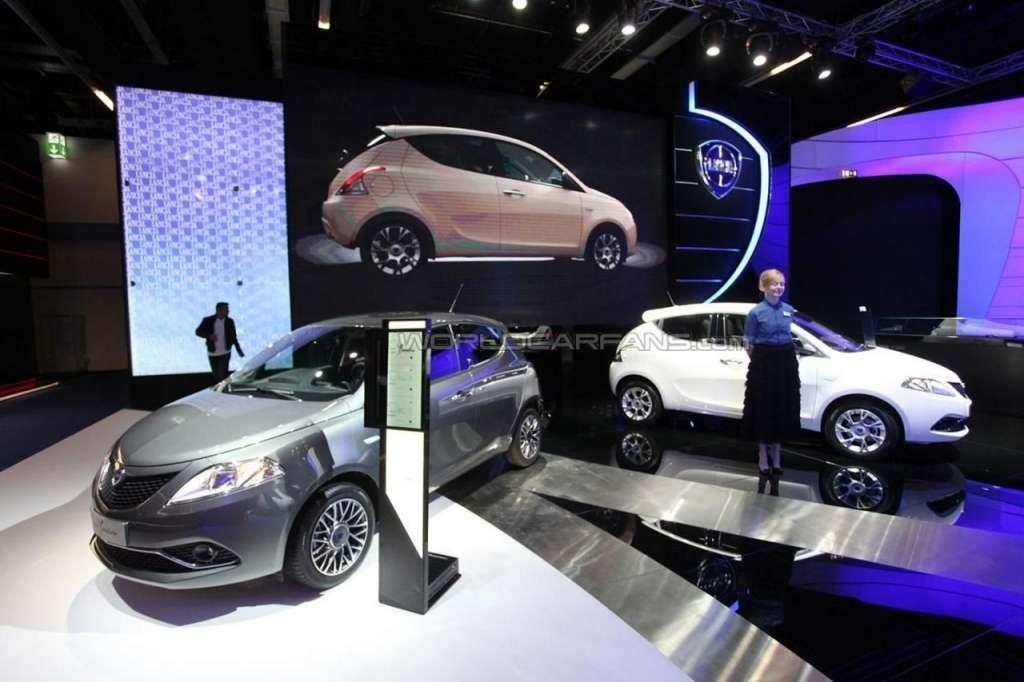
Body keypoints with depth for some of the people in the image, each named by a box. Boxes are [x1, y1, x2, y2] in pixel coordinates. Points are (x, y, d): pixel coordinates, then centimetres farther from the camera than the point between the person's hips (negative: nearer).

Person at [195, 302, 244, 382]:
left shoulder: (230, 321, -5)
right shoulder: (208, 320, -9)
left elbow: (233, 336, 5)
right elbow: (198, 332, -3)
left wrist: (239, 350, 4)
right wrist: (208, 335, -23)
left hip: (225, 353, -1)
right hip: (212, 353, 1)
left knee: (222, 375, -12)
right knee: (216, 375, 14)